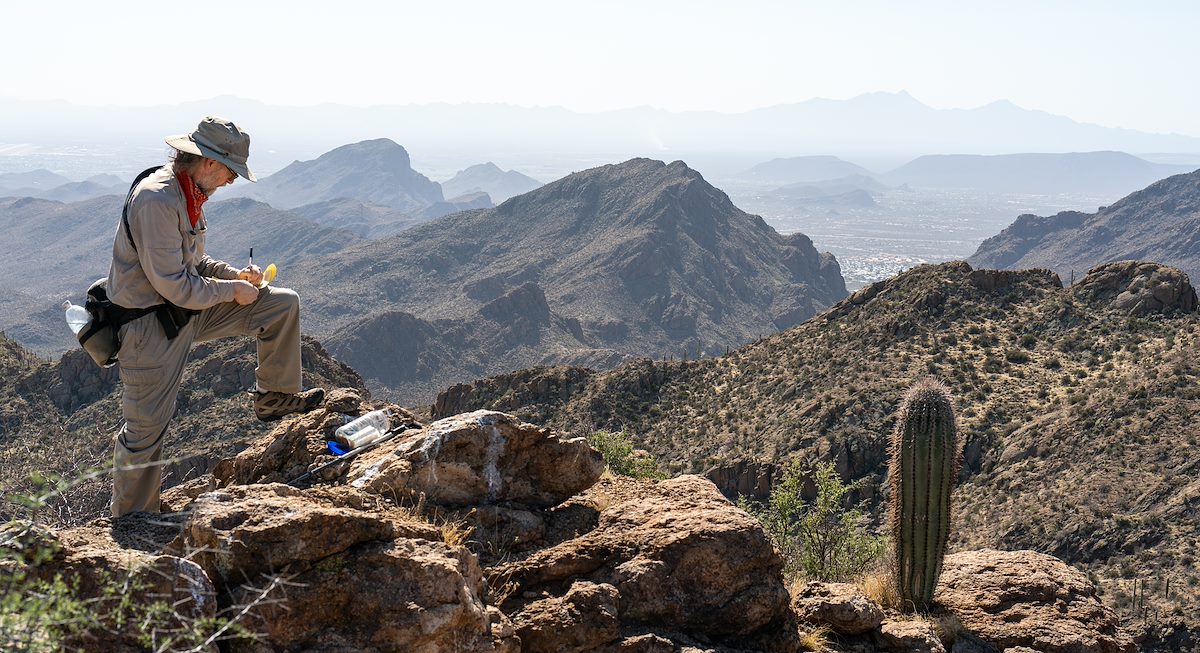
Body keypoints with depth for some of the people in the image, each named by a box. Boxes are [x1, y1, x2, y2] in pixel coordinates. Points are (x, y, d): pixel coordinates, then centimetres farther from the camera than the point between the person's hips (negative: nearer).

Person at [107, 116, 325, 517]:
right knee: (146, 428, 0)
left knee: (283, 305, 4)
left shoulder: (188, 194, 6)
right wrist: (232, 291, -12)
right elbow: (174, 285, -26)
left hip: (190, 309, 9)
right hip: (150, 325, -9)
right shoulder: (156, 200, -25)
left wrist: (236, 274, 1)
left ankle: (275, 398, 17)